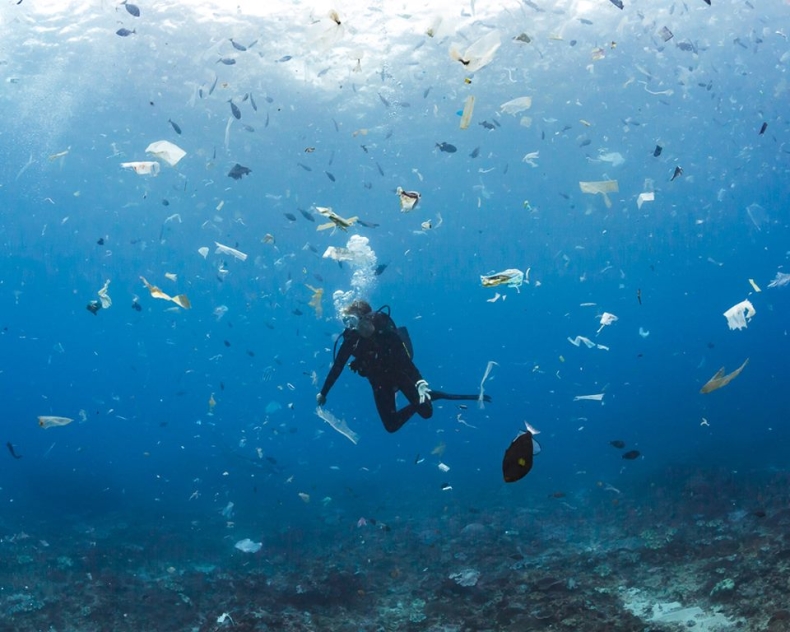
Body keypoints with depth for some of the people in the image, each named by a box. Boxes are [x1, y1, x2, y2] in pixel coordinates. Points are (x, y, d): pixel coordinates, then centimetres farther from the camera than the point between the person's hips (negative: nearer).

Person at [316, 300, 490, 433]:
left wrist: (420, 383, -46)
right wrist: (323, 393, -4)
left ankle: (429, 395, 23)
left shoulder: (387, 333, -29)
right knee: (391, 426, -1)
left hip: (400, 373, -3)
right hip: (380, 382, 3)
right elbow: (337, 367, -8)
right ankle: (418, 402, 22)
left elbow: (406, 360, -34)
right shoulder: (351, 340, -18)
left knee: (426, 411, -10)